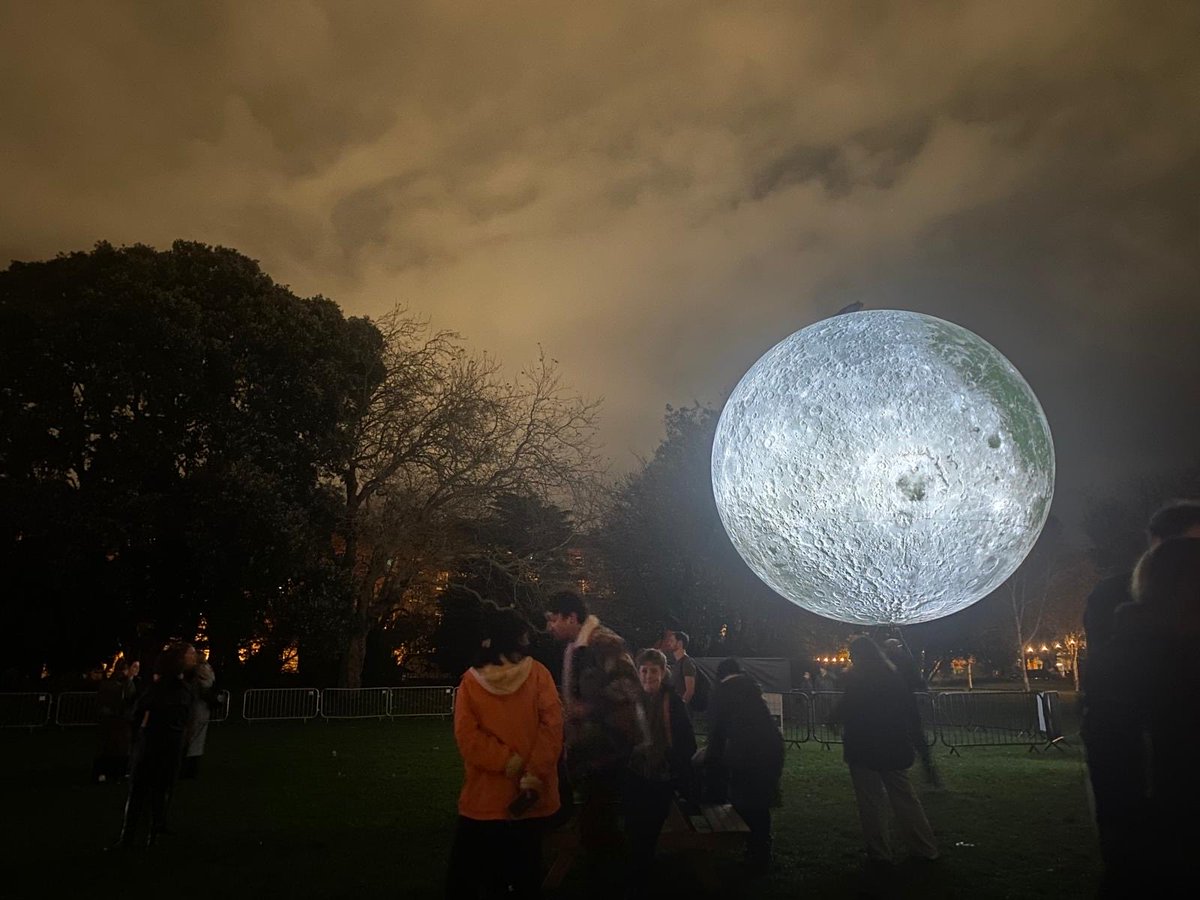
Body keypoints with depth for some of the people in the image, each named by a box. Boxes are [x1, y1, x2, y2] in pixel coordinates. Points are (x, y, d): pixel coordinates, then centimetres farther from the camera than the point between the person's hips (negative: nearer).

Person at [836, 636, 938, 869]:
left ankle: (880, 854, 11)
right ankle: (925, 849, 22)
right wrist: (916, 738, 14)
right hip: (895, 748, 6)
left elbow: (845, 714, -16)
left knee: (871, 804, 5)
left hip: (864, 750, -5)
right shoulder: (894, 675, 3)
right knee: (905, 799, 17)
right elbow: (911, 708, 7)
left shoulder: (854, 679, -14)